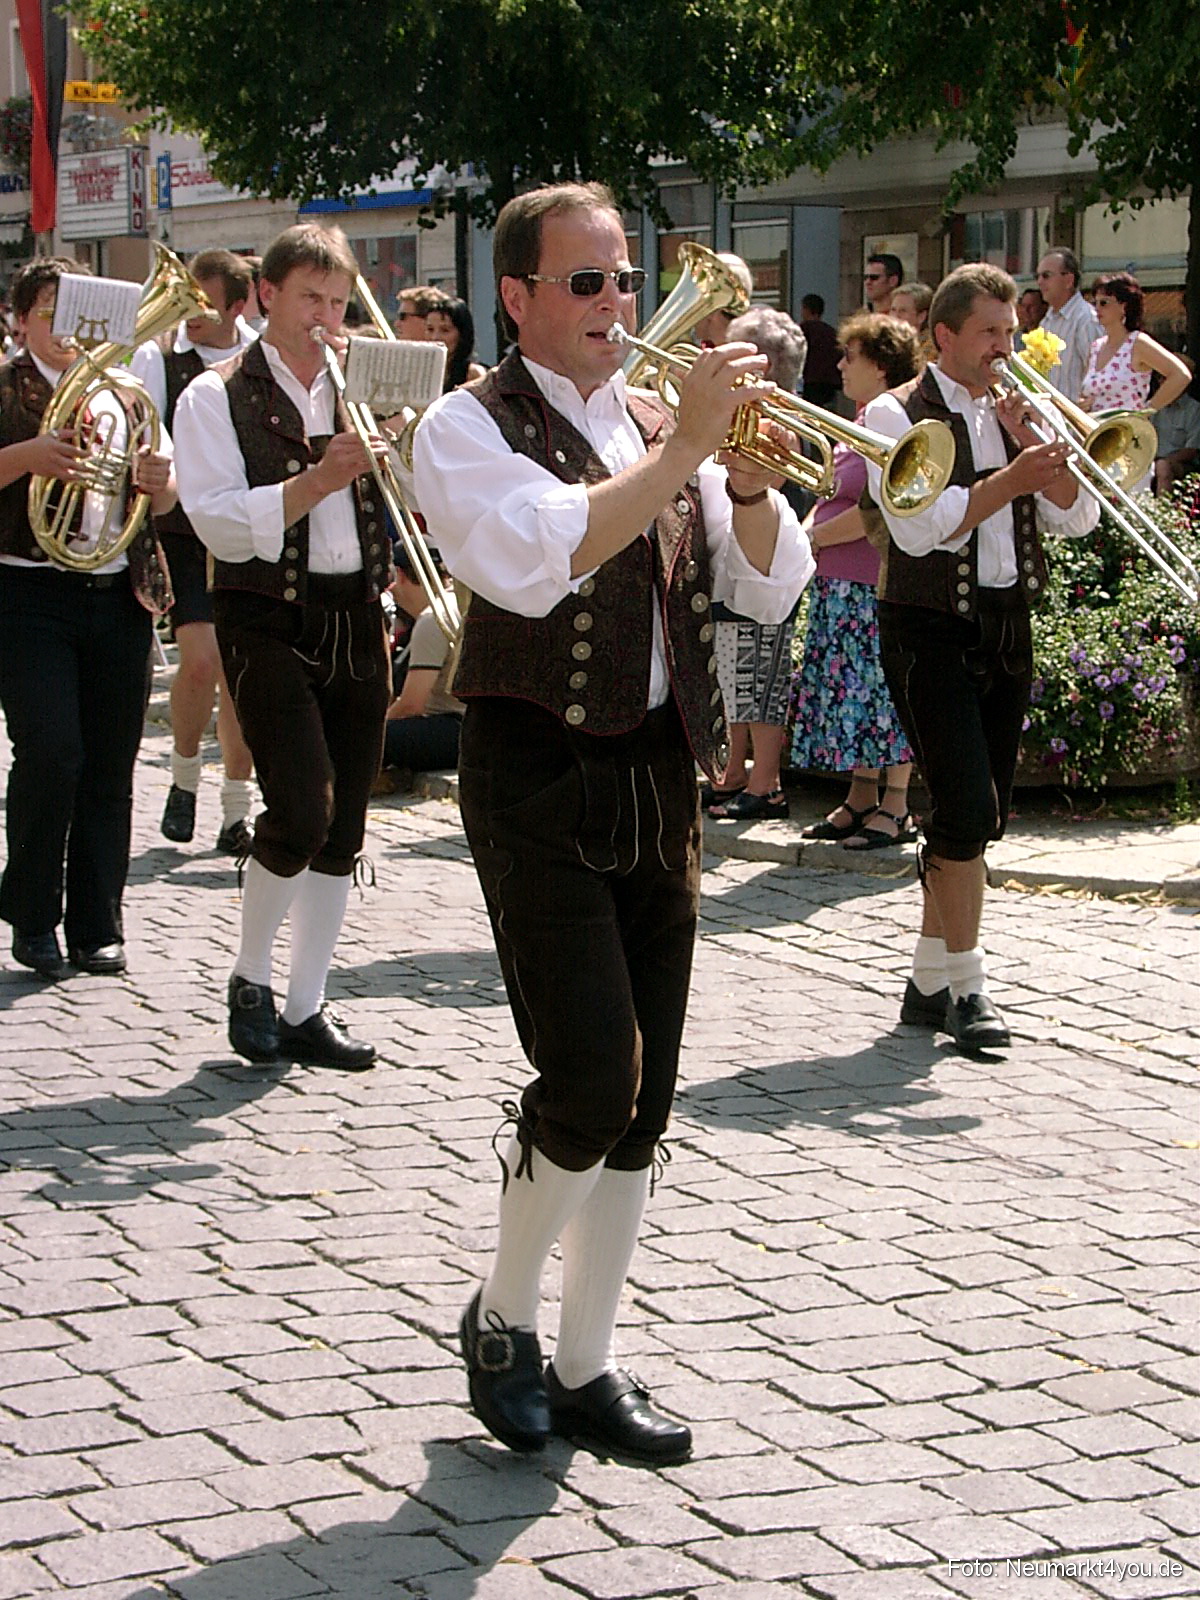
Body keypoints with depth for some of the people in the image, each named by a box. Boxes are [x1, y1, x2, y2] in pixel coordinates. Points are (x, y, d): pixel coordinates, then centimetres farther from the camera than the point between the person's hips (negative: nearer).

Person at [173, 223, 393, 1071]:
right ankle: (249, 980, 6)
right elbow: (223, 524, -12)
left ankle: (307, 1009, 16)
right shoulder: (218, 397, 0)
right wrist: (320, 479, -22)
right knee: (302, 812, -17)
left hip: (356, 619, 5)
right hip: (269, 620, -5)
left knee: (343, 830, 6)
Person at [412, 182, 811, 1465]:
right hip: (540, 778, -6)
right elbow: (539, 563, -24)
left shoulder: (657, 424, 14)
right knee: (592, 1075, -14)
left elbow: (770, 589, 8)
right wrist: (681, 450, -25)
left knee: (641, 1096, 7)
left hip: (659, 774, 6)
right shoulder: (471, 427, -5)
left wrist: (748, 476, -10)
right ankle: (502, 1317, 10)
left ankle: (585, 1367, 18)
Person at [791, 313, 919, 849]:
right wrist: (807, 532, 4)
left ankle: (896, 809, 3)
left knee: (886, 689, -4)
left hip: (879, 584, -10)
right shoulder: (864, 422, 17)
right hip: (841, 584, 10)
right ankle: (861, 800, 21)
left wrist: (812, 538, -12)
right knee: (850, 690, 13)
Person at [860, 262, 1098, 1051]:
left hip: (1007, 628, 6)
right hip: (932, 631, -6)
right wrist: (1009, 480, -21)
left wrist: (1033, 442, -10)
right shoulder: (897, 414, -6)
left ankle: (930, 980, 20)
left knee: (980, 815, 9)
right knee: (968, 806, -15)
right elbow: (920, 528, -18)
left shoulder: (1014, 413, 12)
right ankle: (967, 986, -7)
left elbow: (1078, 517, 3)